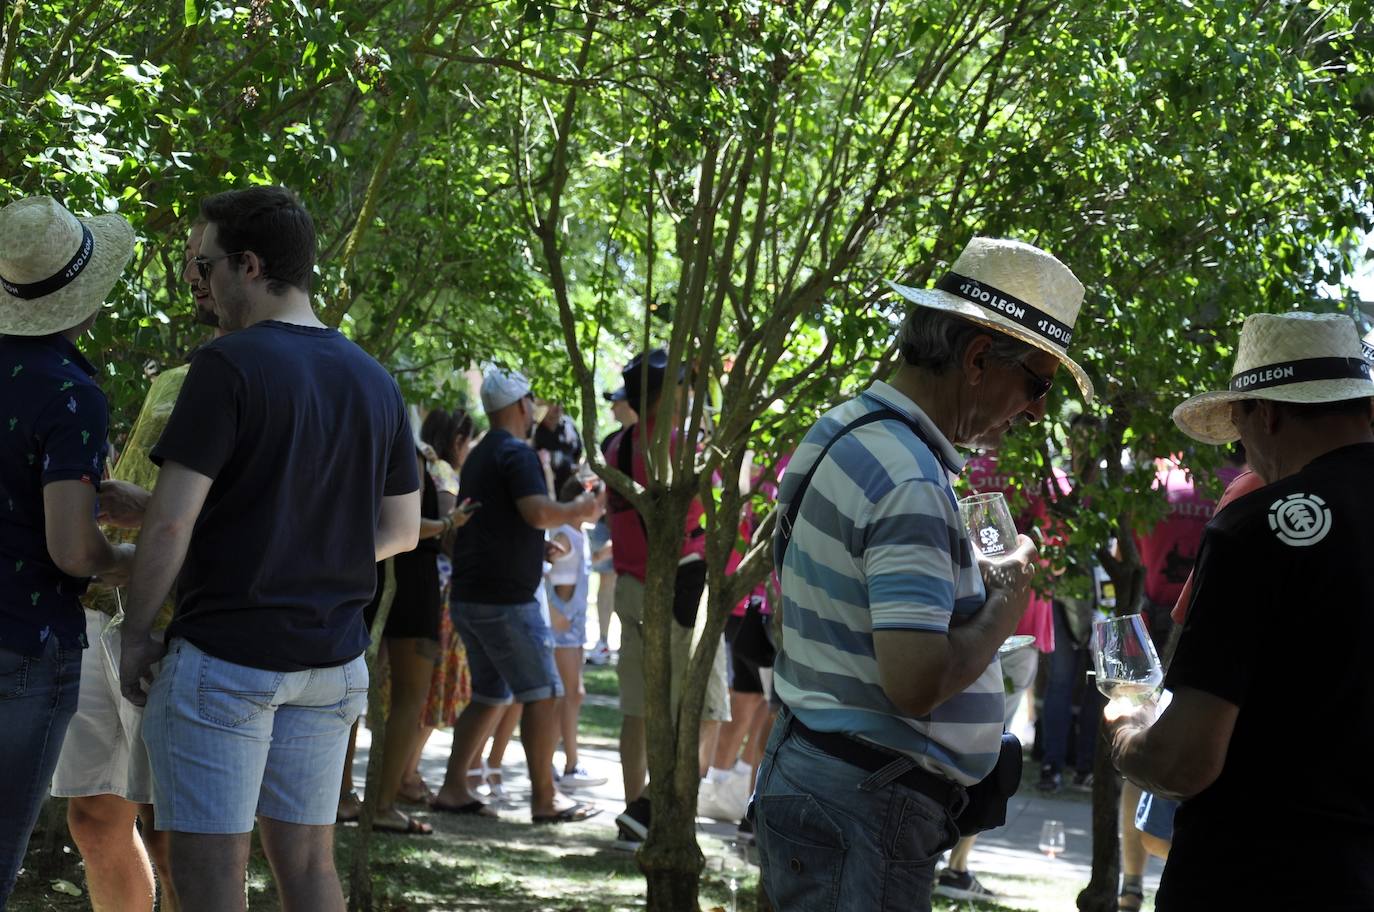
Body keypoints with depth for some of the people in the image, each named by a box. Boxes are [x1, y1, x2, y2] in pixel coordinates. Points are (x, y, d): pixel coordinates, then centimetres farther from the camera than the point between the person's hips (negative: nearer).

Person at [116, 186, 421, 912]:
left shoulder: (230, 367, -13)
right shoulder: (375, 383, 8)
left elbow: (171, 522, -17)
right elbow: (400, 530, 14)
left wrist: (135, 634, -6)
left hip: (225, 656, -7)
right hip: (331, 658, 7)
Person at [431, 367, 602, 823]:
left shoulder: (480, 456, 18)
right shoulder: (517, 454, -12)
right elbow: (538, 512, -26)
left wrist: (545, 545, 31)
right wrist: (578, 510, -9)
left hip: (469, 596, 9)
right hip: (505, 597, -9)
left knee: (489, 695, 15)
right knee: (542, 694, -4)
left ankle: (453, 789, 12)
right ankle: (544, 798, -2)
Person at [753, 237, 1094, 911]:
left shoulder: (842, 431, 12)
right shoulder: (908, 480, -21)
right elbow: (916, 679, -27)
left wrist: (971, 586, 15)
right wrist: (1001, 608, -11)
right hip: (864, 814, -10)